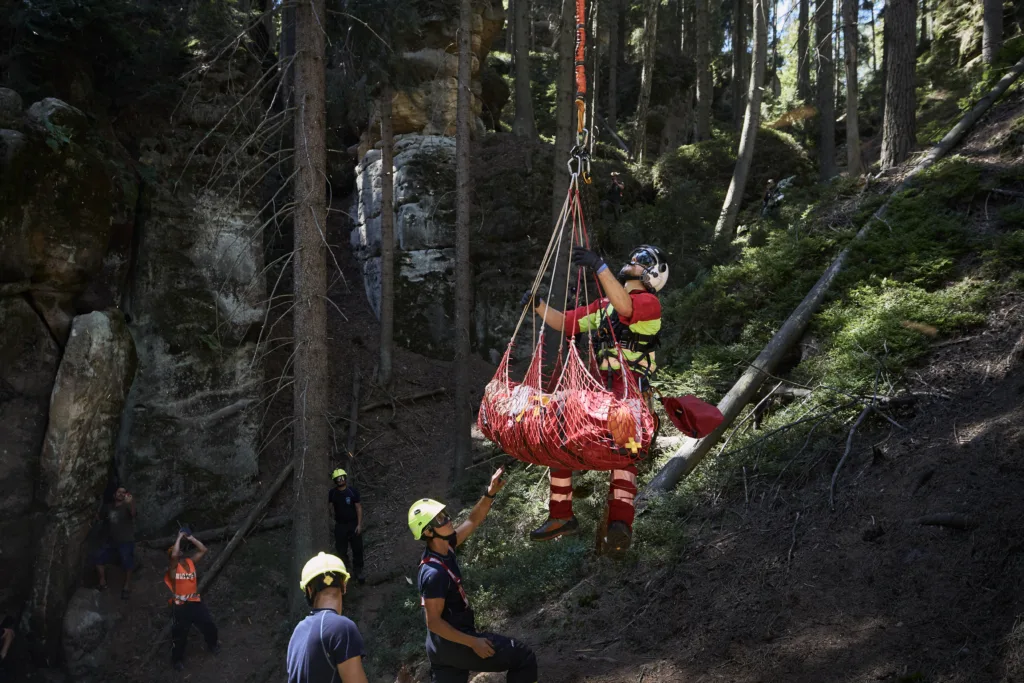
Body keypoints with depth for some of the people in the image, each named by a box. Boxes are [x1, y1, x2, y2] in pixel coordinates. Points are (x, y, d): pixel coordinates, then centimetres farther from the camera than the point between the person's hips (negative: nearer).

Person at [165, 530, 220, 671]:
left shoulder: (190, 562, 5)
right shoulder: (173, 567, -13)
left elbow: (203, 550, 3)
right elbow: (174, 555, -33)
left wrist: (190, 538, -4)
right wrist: (179, 537, -23)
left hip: (195, 602, 5)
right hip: (180, 606, -5)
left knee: (209, 626, 17)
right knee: (179, 634, 8)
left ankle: (212, 645, 46)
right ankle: (178, 659, 29)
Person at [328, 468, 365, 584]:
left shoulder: (352, 491, -7)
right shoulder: (332, 493, -1)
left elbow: (359, 508, -4)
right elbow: (330, 507, 13)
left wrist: (359, 524, -7)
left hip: (353, 524, -2)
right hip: (340, 526, 2)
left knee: (357, 549, 0)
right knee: (341, 550, 6)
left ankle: (358, 570, 13)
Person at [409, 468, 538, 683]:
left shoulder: (444, 548, 2)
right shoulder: (434, 573, -24)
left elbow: (473, 520, 10)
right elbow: (434, 622, -23)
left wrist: (490, 494, -6)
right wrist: (473, 642, -21)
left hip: (443, 646, 9)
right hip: (453, 644, -9)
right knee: (523, 657, -3)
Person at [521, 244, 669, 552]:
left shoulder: (649, 302, 2)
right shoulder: (603, 305, 27)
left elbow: (625, 307, -22)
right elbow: (565, 322, 25)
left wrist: (600, 267, -33)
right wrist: (538, 306, 7)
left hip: (630, 389, -8)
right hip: (597, 390, 8)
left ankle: (620, 523, -41)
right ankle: (561, 516, 15)